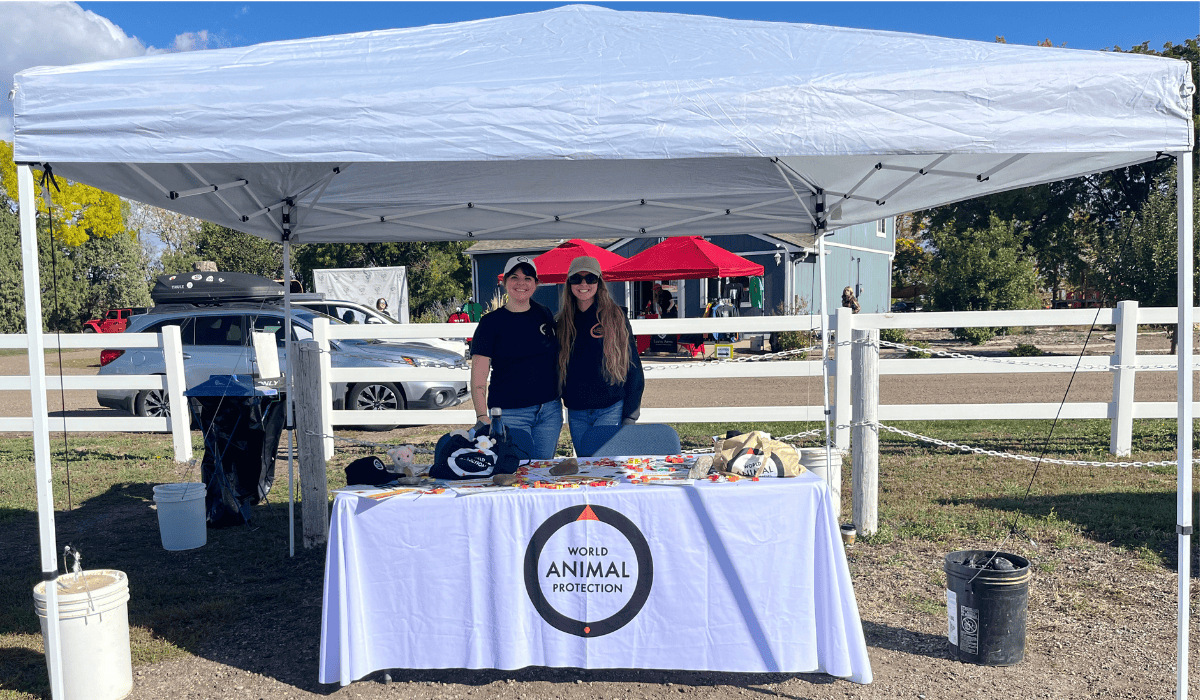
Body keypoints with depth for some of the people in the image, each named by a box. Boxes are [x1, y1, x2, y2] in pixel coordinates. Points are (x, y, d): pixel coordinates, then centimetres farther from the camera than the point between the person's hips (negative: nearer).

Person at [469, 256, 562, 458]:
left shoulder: (544, 315, 8)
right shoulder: (491, 322, -5)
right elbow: (478, 377, -9)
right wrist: (482, 417, -19)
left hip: (550, 411, 4)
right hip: (510, 413, -4)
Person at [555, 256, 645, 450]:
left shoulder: (615, 317, 0)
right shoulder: (563, 323, 10)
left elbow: (633, 367, -1)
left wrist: (630, 415, -5)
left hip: (610, 410, -4)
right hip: (576, 414, 4)